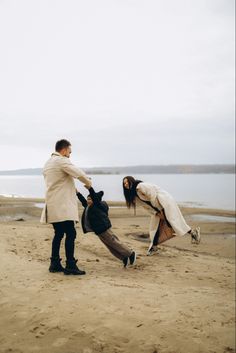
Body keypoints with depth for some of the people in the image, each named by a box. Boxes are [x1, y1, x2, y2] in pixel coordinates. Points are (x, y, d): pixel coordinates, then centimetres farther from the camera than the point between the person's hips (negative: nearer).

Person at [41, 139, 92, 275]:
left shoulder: (48, 163, 20)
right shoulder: (62, 161, -10)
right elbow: (79, 173, -18)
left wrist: (72, 188, 26)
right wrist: (89, 183, 0)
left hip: (53, 205, 10)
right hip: (63, 205, -10)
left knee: (58, 234, 15)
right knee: (71, 234, -8)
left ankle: (55, 264, 18)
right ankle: (70, 266, -7)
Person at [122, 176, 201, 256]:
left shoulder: (141, 186, -17)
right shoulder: (135, 196, 11)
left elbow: (153, 197, -19)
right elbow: (147, 206, 8)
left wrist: (161, 210, -13)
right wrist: (156, 213, -5)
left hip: (164, 201, -9)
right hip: (156, 208, 9)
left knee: (173, 220, -18)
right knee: (154, 226, 7)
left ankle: (193, 233, -9)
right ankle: (154, 247, 14)